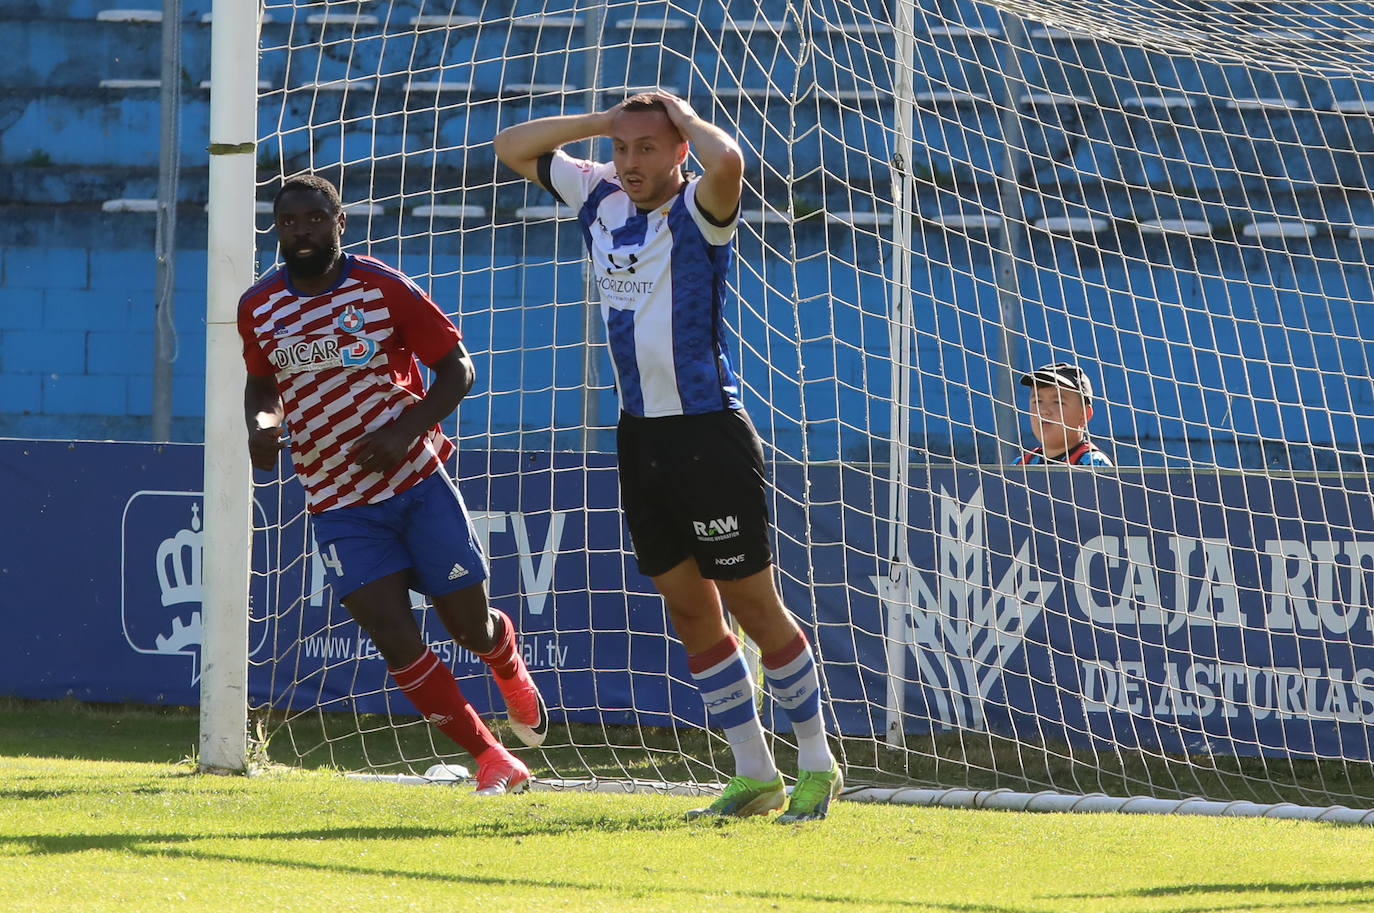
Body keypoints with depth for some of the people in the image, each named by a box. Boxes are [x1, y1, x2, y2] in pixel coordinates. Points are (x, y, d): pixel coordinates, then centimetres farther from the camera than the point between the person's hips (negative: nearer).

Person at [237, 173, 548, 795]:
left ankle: (511, 672, 44)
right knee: (395, 640, -14)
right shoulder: (257, 309, 1)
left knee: (471, 628, 5)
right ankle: (491, 759, -1)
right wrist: (259, 424, -4)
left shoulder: (383, 288, -8)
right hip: (338, 505, 1)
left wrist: (405, 430, -18)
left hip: (417, 480, -1)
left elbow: (456, 368, -3)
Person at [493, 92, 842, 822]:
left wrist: (683, 118, -14)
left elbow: (727, 160, -35)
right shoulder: (600, 199, 8)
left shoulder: (698, 213, -11)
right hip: (639, 433, 7)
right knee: (690, 612, 8)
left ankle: (818, 765, 11)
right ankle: (754, 776, 15)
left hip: (708, 429, -7)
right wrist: (606, 122, 7)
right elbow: (512, 148, 17)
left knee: (753, 606, -1)